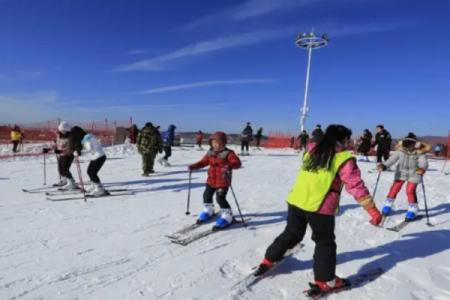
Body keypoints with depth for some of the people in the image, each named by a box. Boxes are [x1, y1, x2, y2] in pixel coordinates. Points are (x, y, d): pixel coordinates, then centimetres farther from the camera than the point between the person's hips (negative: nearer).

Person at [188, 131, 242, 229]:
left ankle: (227, 216, 7)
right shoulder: (210, 153, 6)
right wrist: (193, 166, 3)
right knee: (207, 195, 19)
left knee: (220, 198, -12)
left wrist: (229, 166, -42)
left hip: (223, 181, -7)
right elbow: (203, 162, 14)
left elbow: (237, 163, -22)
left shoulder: (228, 153, -14)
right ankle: (208, 211, 45)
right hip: (211, 180, 7)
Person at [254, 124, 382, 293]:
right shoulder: (344, 159, -6)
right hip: (320, 207, -6)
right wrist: (372, 210, -4)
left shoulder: (312, 150, 11)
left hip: (296, 201, 6)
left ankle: (269, 260, 35)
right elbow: (356, 186, -8)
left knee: (291, 234, 24)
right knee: (325, 242, 14)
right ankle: (325, 281, 21)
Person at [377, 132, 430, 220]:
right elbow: (392, 159, -15)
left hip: (414, 174, -2)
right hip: (401, 172, 2)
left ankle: (413, 210, 9)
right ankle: (388, 205, 21)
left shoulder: (419, 152, -17)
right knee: (395, 188, 2)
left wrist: (422, 168, -50)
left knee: (410, 190, -11)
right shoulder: (400, 150, -12)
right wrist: (384, 166, -31)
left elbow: (424, 162, -28)